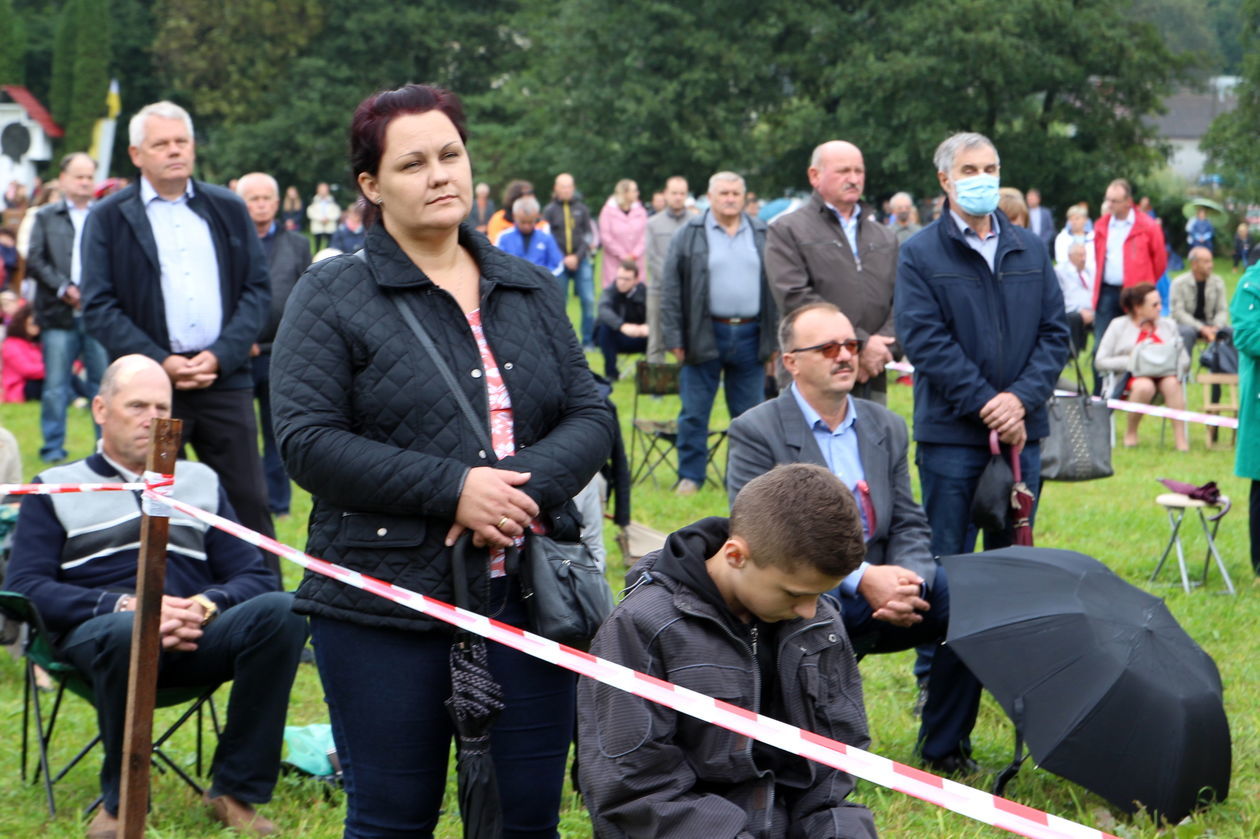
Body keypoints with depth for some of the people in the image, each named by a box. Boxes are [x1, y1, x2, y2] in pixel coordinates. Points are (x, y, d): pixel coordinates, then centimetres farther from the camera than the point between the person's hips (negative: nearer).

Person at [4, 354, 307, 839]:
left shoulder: (200, 482, 26)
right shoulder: (57, 489, 17)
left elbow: (254, 576, 16)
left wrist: (208, 605, -8)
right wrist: (123, 607, -14)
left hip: (195, 637, 3)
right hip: (96, 632, -2)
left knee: (280, 611, -29)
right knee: (123, 631, -41)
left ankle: (236, 790, -21)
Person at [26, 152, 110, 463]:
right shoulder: (46, 217, 11)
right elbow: (35, 261, 3)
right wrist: (63, 288, -10)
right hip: (59, 313, 0)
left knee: (104, 383, 1)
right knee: (56, 386, 1)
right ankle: (53, 447, 8)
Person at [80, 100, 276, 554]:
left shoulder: (229, 210, 12)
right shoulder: (109, 218, 4)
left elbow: (258, 289, 8)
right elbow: (99, 307, -1)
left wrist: (221, 356, -7)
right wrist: (160, 362, -12)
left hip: (225, 378, 2)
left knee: (248, 502, 3)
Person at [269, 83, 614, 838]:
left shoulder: (532, 291, 14)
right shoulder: (333, 296, -1)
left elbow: (592, 416, 9)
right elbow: (308, 442, -10)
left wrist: (524, 481, -13)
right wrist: (452, 488, -18)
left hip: (527, 596, 4)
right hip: (385, 602, -4)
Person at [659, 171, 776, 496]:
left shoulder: (763, 235, 10)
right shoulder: (689, 235, 2)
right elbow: (670, 289, 0)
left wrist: (774, 340, 5)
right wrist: (674, 338, -7)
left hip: (750, 336, 2)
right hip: (705, 336, -2)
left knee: (748, 413, 6)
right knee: (694, 412, 0)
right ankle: (690, 476, 9)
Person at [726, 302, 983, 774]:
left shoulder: (886, 427, 14)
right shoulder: (755, 433, -4)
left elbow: (910, 526, 9)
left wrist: (908, 581, -15)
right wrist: (861, 577, -24)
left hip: (881, 597, 5)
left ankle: (943, 747, 1)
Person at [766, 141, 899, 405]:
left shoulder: (885, 236, 20)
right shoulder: (787, 231, 2)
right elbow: (795, 299, -11)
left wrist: (881, 347, -10)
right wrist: (861, 344, -13)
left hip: (873, 382, 5)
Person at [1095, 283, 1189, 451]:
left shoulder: (1168, 325, 18)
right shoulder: (1119, 326, 7)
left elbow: (1184, 360, 14)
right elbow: (1100, 361, 0)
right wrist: (1129, 362, -13)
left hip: (1164, 376, 3)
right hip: (1130, 379, -2)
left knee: (1172, 383, -34)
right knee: (1145, 386, -38)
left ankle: (1181, 439, -37)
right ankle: (1130, 432, -15)